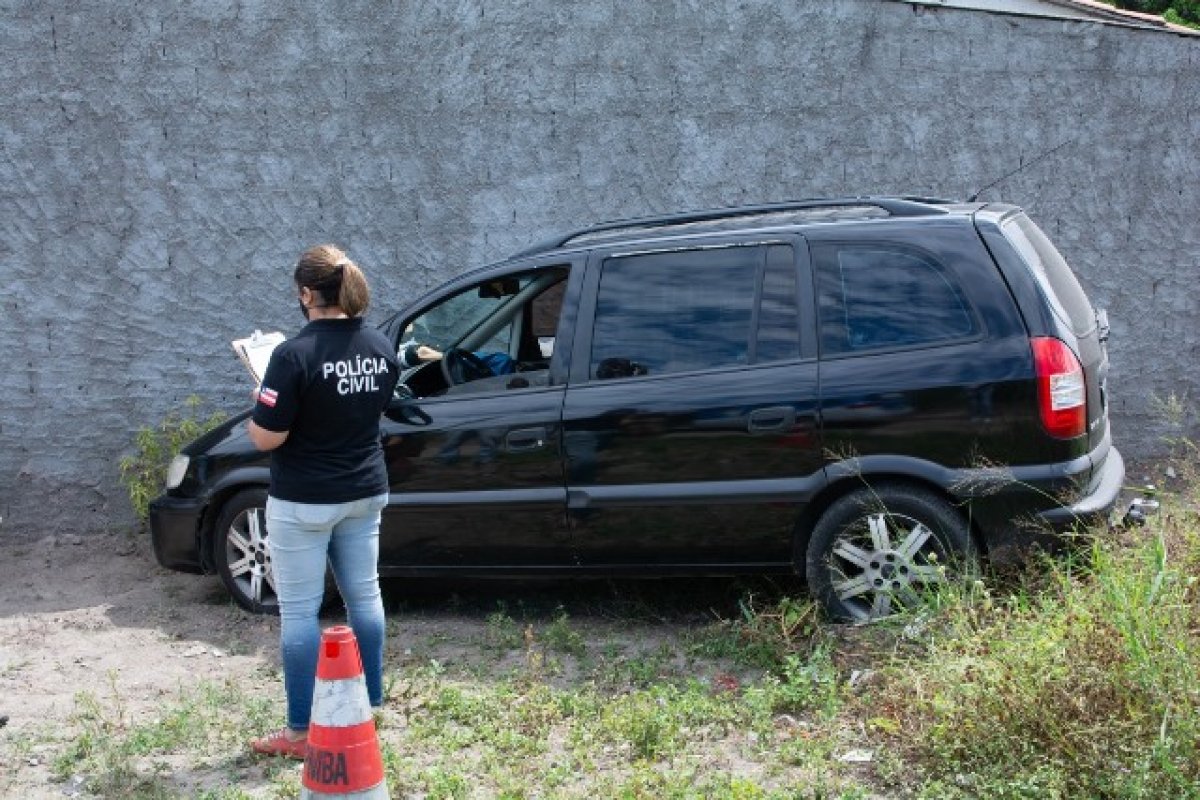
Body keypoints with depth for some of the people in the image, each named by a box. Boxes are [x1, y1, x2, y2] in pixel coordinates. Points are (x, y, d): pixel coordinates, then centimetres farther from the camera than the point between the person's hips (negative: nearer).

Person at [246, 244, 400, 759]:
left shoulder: (295, 354, -21)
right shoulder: (381, 349, 0)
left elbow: (266, 438, -19)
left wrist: (258, 406, 0)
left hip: (303, 503, -6)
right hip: (365, 494, 6)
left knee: (300, 610, 3)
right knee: (364, 595, 16)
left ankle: (300, 733, 10)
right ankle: (370, 707, 27)